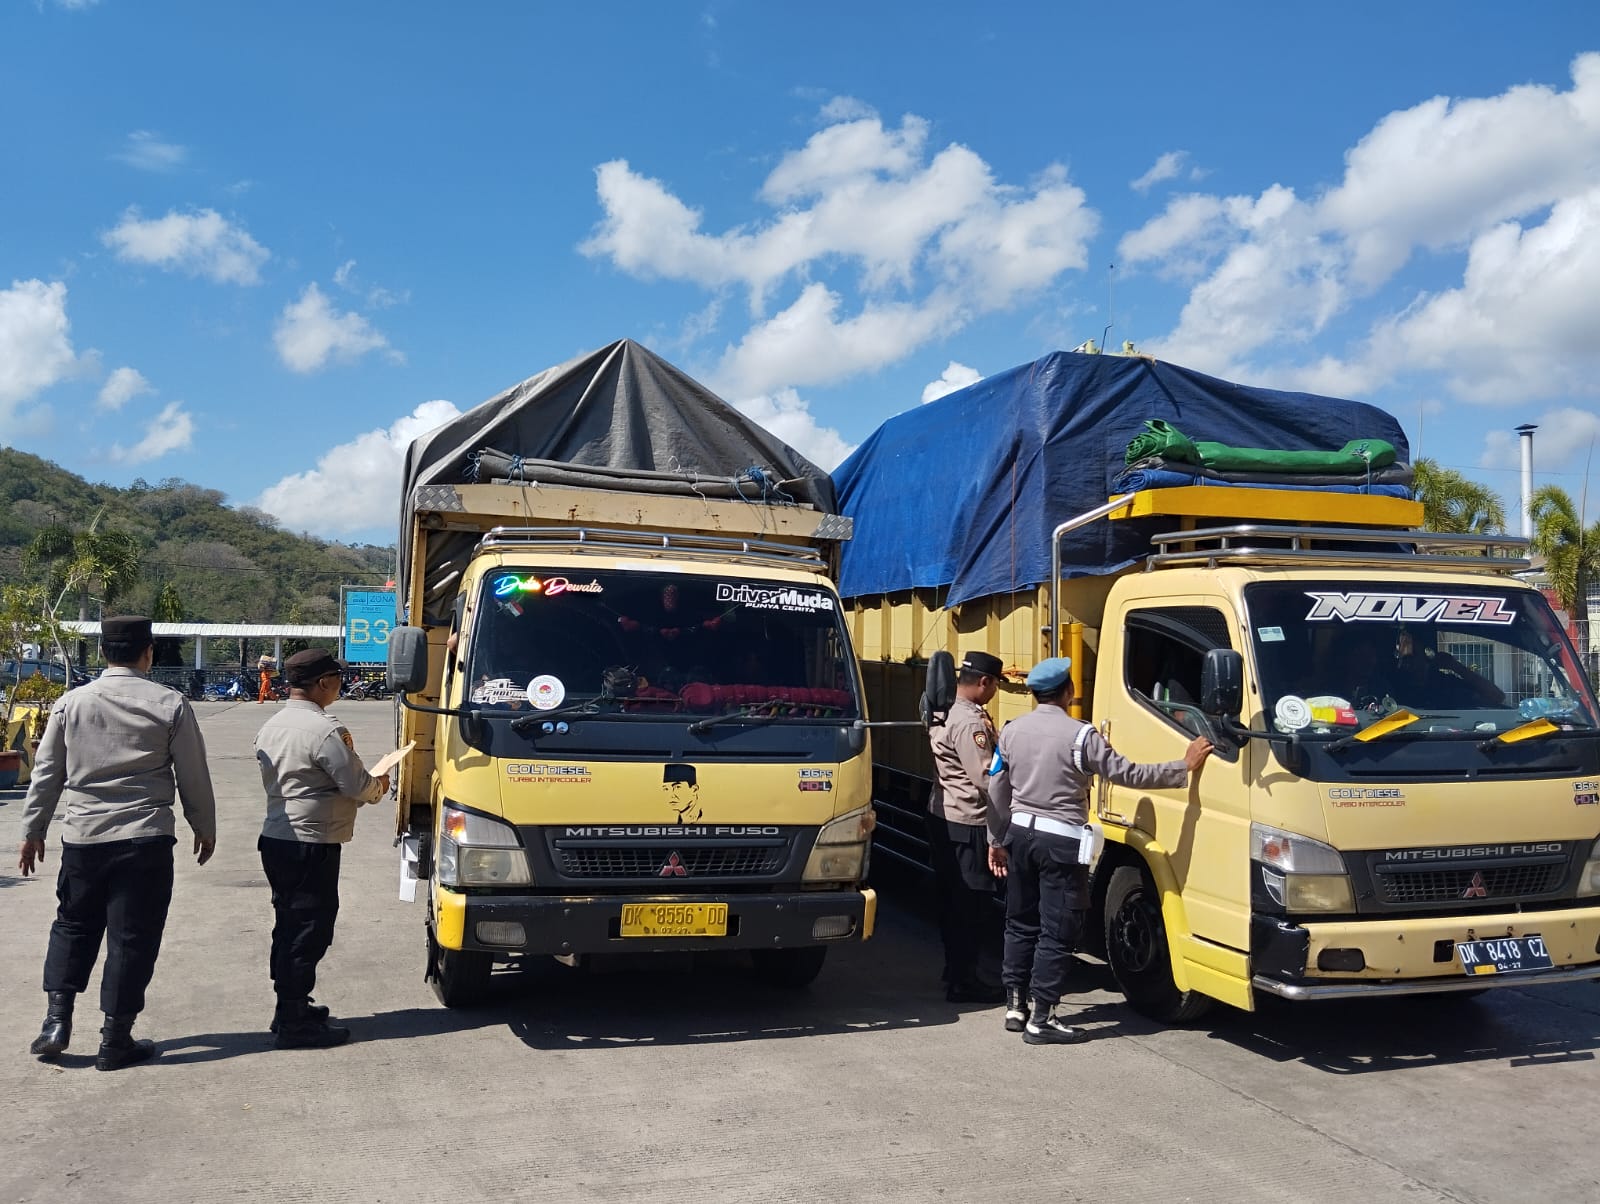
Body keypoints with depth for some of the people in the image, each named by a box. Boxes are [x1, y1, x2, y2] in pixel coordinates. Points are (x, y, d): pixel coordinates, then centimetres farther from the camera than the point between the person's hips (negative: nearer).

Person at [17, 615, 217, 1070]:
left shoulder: (71, 702, 0)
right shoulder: (170, 705, -6)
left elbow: (47, 772, 7)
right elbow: (193, 776, -1)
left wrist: (33, 830, 18)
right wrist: (204, 827, 13)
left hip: (82, 836, 3)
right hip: (146, 838, -2)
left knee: (73, 925, 21)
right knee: (132, 935, 5)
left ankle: (57, 1019, 15)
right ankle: (115, 1040, 10)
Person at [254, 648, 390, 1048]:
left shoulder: (270, 726, 10)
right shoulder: (326, 730, -19)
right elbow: (358, 786, -18)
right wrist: (379, 786, 5)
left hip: (275, 837, 9)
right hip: (311, 845, -9)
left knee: (288, 924, 18)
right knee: (309, 932, -2)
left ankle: (289, 1006, 29)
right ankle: (295, 1023, 3)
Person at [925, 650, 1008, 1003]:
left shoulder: (944, 711, 10)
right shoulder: (969, 722, -21)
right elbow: (988, 779, -22)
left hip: (942, 815, 10)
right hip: (967, 824, -10)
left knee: (951, 897, 17)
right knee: (973, 903, -2)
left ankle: (955, 967, 28)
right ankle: (962, 982, 4)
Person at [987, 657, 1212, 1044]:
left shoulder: (1011, 731, 4)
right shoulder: (1080, 735, -14)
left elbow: (997, 791, 10)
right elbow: (1129, 775, -12)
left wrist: (996, 841, 20)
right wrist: (1184, 767, -5)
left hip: (1021, 833, 6)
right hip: (1061, 841, -6)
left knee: (1021, 924, 16)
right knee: (1057, 931, 1)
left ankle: (1014, 1006, 22)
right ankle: (1041, 1019, 3)